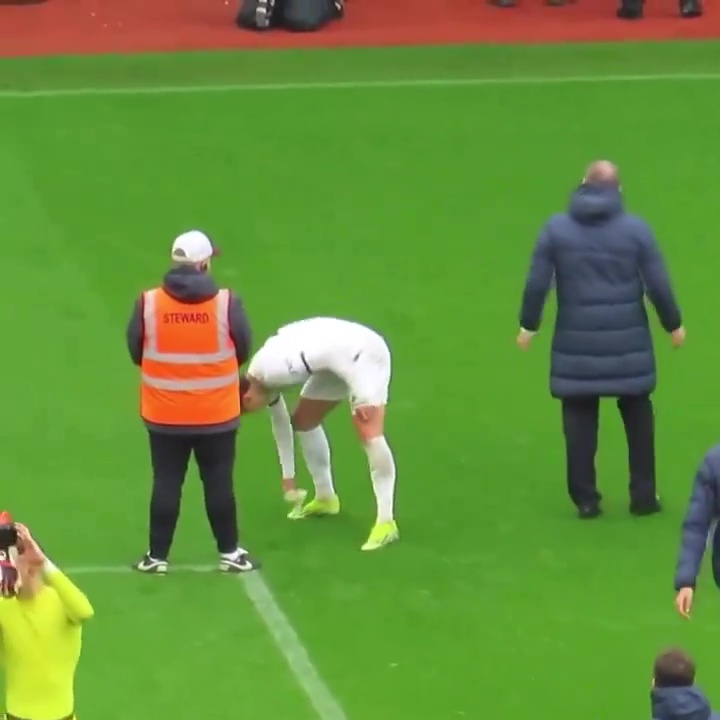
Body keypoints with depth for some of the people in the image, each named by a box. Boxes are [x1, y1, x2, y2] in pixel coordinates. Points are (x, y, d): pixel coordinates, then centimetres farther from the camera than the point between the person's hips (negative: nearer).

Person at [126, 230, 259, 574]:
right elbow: (242, 351, -2)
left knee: (166, 483, 9)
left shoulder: (148, 303, -10)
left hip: (164, 415, 1)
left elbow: (135, 352, 0)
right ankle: (229, 552, 18)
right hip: (217, 413, -1)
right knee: (218, 482, 11)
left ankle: (158, 555, 14)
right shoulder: (226, 303, -13)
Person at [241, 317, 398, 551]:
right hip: (341, 360, 11)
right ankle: (326, 497, 33)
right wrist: (288, 477, 25)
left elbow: (329, 353, -30)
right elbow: (281, 425, 19)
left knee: (369, 434, -20)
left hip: (362, 352, -11)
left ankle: (386, 522, -21)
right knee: (302, 420, 19)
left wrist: (362, 396, -28)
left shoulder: (269, 372, -26)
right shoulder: (265, 383, 5)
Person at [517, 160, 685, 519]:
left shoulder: (556, 228, -3)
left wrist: (529, 326, 9)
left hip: (576, 342, 0)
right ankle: (643, 495, 15)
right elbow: (658, 284, -3)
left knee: (580, 420, 8)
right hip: (628, 342, 0)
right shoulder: (635, 229, -5)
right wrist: (673, 324, 12)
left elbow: (536, 283, -4)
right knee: (637, 415, 14)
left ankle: (585, 499, 9)